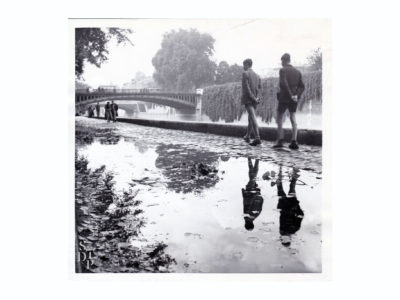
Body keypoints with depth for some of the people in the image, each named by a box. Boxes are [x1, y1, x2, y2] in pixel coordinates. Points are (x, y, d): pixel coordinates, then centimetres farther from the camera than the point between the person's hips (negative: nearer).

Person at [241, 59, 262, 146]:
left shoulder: (245, 73, -5)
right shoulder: (257, 76, 16)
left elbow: (246, 87, -14)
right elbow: (259, 88, 6)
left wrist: (253, 98, -14)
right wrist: (257, 97, -7)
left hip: (248, 99, -7)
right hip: (255, 100, 7)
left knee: (253, 118, -16)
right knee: (251, 118, 18)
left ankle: (257, 138, -25)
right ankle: (247, 136, 30)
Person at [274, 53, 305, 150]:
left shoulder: (283, 70, -8)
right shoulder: (297, 72, 11)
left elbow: (284, 84, -21)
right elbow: (302, 87, 6)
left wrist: (291, 95, -18)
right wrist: (297, 95, -5)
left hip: (284, 98, -5)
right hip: (294, 100, 5)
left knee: (279, 119, 6)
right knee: (293, 119, 5)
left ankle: (280, 141, 1)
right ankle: (294, 142, -2)